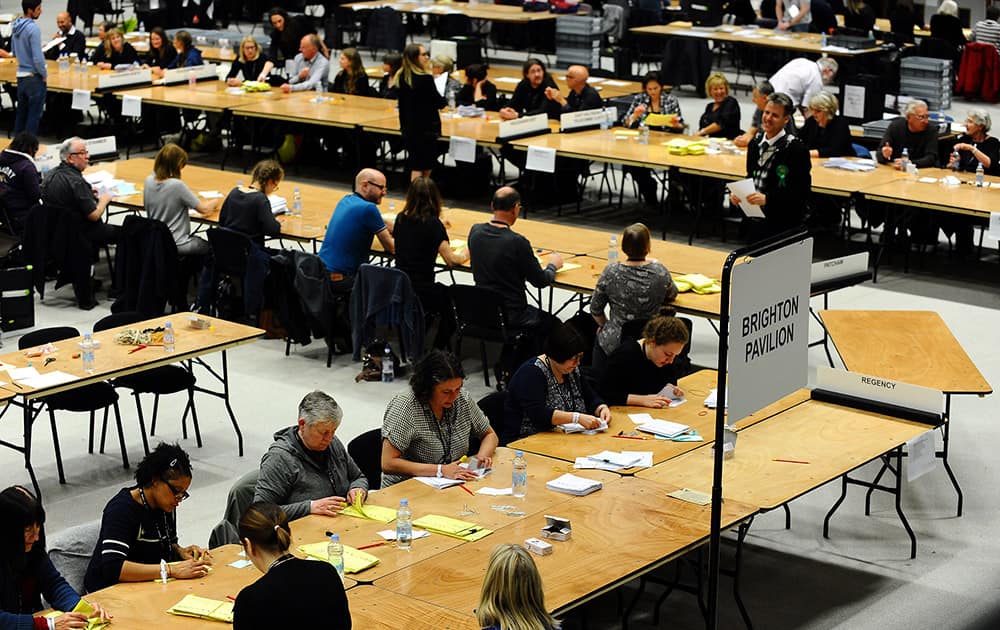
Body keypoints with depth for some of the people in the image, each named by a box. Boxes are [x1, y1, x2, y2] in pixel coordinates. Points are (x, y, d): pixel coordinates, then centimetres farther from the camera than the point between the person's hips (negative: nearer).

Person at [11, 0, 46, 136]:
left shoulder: (16, 26, 5)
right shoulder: (33, 28, -19)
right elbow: (37, 58, -22)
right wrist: (44, 74, -8)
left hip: (21, 75, 8)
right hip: (34, 76, -8)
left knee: (21, 112, 17)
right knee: (34, 114, 1)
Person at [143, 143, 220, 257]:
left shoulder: (149, 181, -6)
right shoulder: (177, 185, -25)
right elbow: (204, 210, -16)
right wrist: (214, 202, 8)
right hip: (176, 245, -7)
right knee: (209, 247, 21)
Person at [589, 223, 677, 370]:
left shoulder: (611, 272, -14)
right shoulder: (660, 272, -12)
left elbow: (595, 310, -3)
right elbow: (672, 295, 10)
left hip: (615, 343, -2)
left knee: (599, 339, 27)